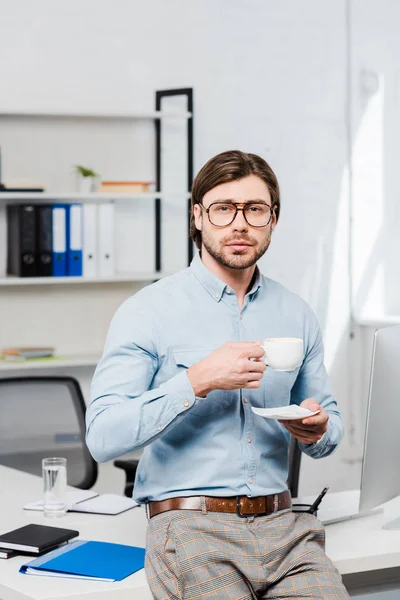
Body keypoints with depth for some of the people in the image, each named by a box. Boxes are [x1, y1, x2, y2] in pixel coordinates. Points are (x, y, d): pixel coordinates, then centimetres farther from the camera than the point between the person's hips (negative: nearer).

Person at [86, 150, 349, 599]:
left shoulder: (296, 316, 13)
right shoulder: (149, 310, -1)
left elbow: (330, 423, 23)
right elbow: (102, 436, -11)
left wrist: (318, 430, -1)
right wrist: (198, 381, -18)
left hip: (281, 526, 4)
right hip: (190, 527, -4)